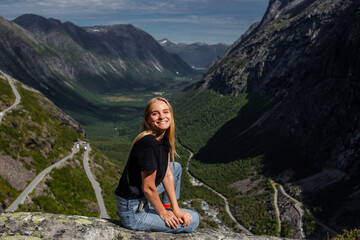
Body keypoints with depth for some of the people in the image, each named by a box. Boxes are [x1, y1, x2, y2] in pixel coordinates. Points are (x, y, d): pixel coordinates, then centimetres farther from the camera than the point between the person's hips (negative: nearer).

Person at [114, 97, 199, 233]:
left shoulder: (164, 139, 0)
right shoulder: (148, 144, -29)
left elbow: (167, 175, 4)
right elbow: (148, 188, -22)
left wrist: (176, 209, 1)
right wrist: (162, 213, -8)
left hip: (142, 196, 9)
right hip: (132, 213, -9)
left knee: (176, 167, 24)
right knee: (193, 220, -4)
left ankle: (168, 206, 32)